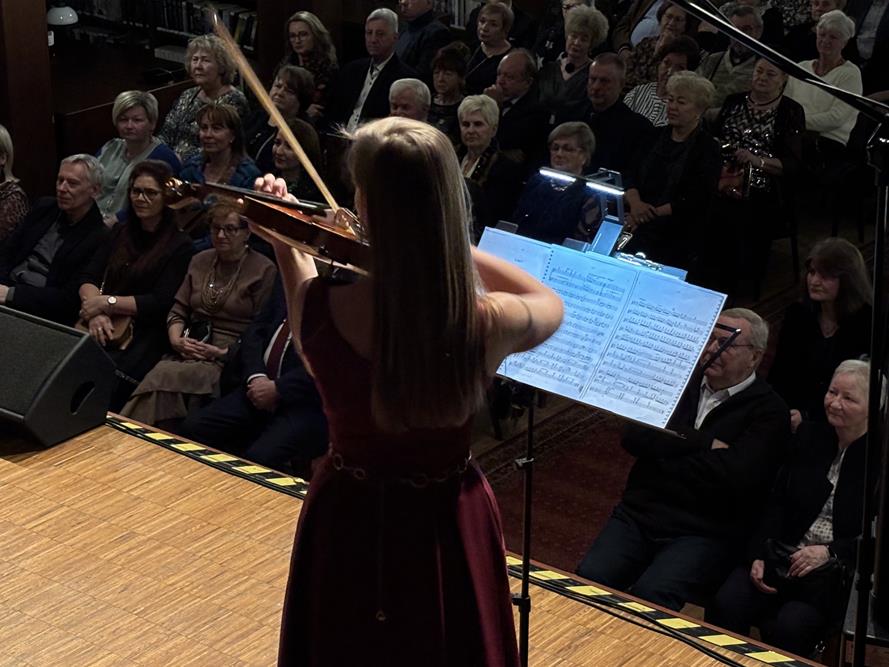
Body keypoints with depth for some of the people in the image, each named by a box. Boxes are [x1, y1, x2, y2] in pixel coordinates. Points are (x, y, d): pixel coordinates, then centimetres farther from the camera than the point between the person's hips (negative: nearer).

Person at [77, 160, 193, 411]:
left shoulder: (180, 245, 1)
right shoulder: (121, 233, 19)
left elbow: (161, 303, -6)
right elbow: (88, 278, 10)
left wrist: (106, 302, -10)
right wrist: (96, 311, -10)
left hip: (145, 335, -4)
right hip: (104, 327, 4)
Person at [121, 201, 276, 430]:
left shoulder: (264, 270, 1)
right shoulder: (200, 261, 20)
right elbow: (178, 311, 19)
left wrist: (224, 352, -13)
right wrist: (176, 340, -1)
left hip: (229, 359, -5)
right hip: (188, 352, 5)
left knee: (166, 377, -31)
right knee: (160, 375, -29)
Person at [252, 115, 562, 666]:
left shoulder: (321, 308, -23)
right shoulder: (490, 323, -23)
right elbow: (551, 305, 3)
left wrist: (287, 243, 12)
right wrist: (453, 241, 3)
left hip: (348, 522, 1)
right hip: (449, 525, 0)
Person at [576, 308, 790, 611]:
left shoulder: (768, 411, -1)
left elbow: (737, 475, -17)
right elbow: (632, 437, 2)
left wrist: (665, 448, -7)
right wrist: (702, 443, -8)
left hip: (702, 533, -4)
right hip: (637, 514, 4)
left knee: (649, 596, -29)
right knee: (589, 579, -19)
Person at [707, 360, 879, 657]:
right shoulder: (809, 436, 13)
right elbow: (777, 502, 10)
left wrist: (830, 553, -16)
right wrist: (759, 555, -5)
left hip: (839, 573, -4)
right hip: (784, 556, 4)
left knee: (788, 626, -32)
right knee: (725, 605, -24)